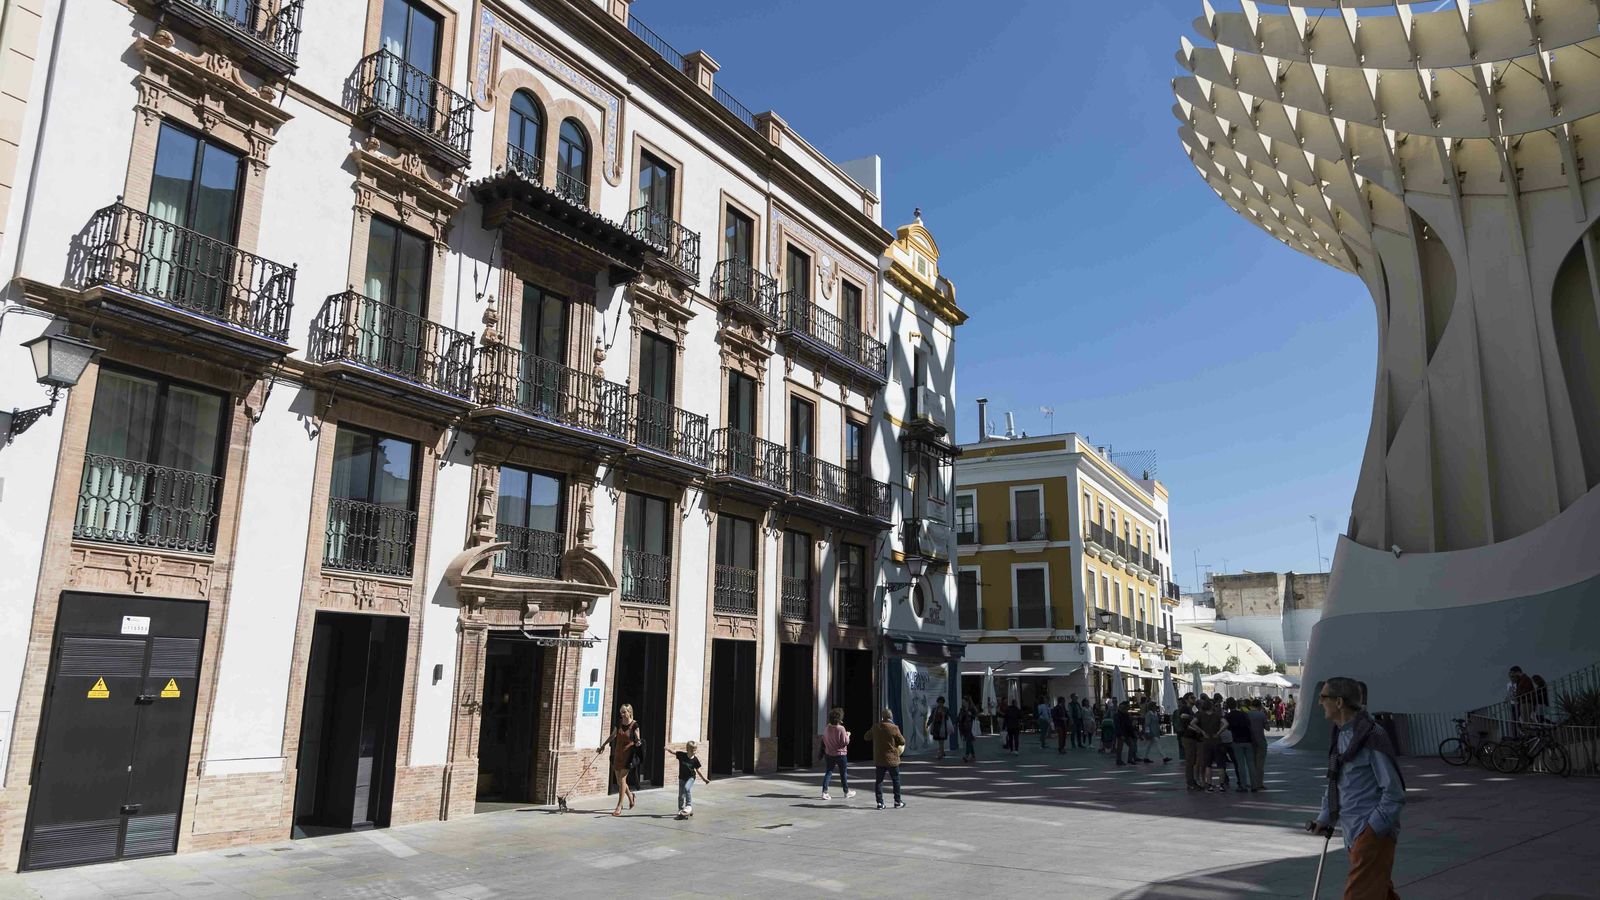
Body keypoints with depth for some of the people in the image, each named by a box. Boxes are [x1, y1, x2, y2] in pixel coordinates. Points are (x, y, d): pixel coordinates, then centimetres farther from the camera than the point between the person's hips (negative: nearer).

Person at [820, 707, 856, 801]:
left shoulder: (826, 728, -2)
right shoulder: (841, 728, -19)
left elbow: (824, 741, 9)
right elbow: (845, 742, -17)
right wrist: (847, 735, -1)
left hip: (829, 754, 4)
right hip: (840, 754, -4)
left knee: (828, 772, 7)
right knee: (843, 774, 12)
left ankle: (824, 792, -3)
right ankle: (847, 792, 25)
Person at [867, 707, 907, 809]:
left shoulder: (875, 727, -1)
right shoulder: (894, 728, -15)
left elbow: (867, 736, 15)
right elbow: (902, 741, -7)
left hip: (878, 760, 3)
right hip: (892, 759, -3)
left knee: (879, 781, 9)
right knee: (896, 780, 11)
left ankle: (880, 802, 7)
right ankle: (897, 802, 15)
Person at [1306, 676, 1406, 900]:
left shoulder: (1371, 737, -18)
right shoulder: (1339, 735, 10)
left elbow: (1394, 793, -16)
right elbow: (1335, 782, 20)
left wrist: (1373, 828, -17)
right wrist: (1325, 818, 13)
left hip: (1373, 833, -9)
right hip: (1353, 834, 9)